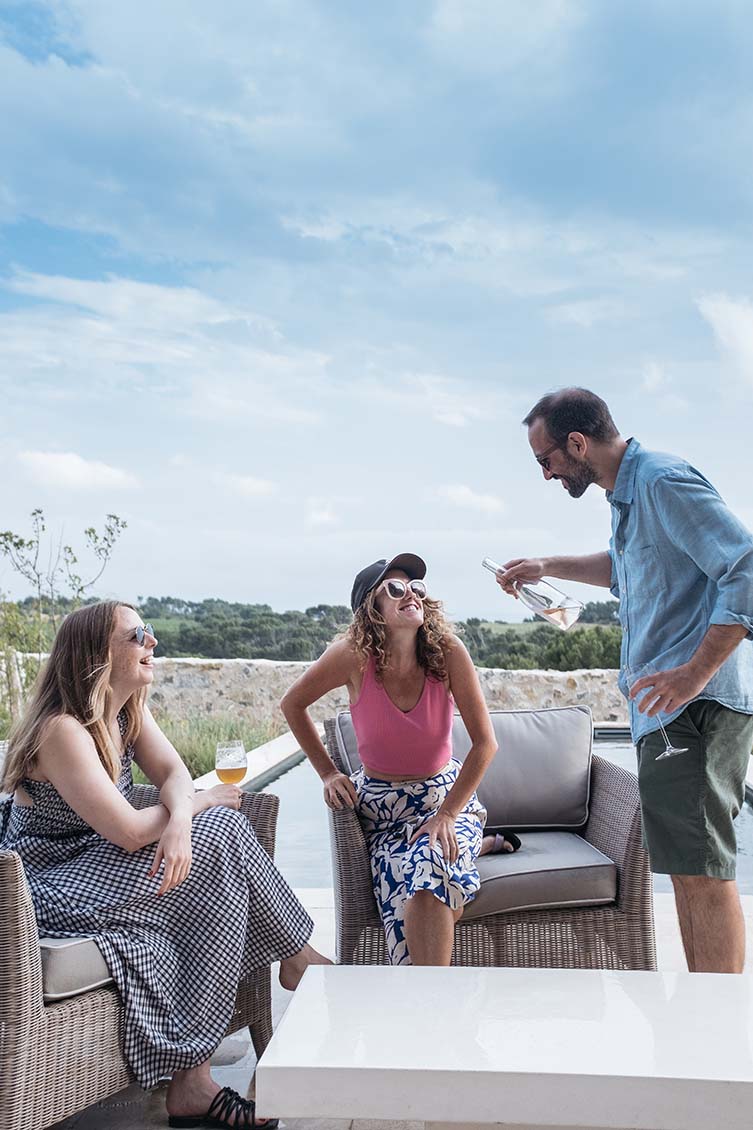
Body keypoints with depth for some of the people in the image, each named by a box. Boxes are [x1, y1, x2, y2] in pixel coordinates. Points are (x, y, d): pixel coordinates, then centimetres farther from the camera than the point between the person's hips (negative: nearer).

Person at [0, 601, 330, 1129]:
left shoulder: (129, 710, 5)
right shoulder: (63, 730, -23)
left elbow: (175, 774, -3)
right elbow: (130, 831, -26)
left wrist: (179, 820, -27)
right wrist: (204, 802, -10)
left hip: (92, 864, 9)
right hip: (52, 891, -9)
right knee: (219, 837, -18)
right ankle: (297, 957, 4)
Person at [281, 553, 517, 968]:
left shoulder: (447, 652, -15)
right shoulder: (354, 656, -17)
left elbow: (484, 742, -12)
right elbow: (292, 704, 0)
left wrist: (447, 815, -19)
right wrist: (327, 774, -2)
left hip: (446, 794, -1)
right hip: (380, 805, 1)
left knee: (432, 862, -32)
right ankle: (474, 845, 10)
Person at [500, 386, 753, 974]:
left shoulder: (666, 482, -16)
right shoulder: (628, 491, 16)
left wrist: (696, 671, -26)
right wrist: (548, 566, 32)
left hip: (697, 700, -10)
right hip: (667, 705, 10)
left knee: (702, 868, -7)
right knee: (689, 864, 15)